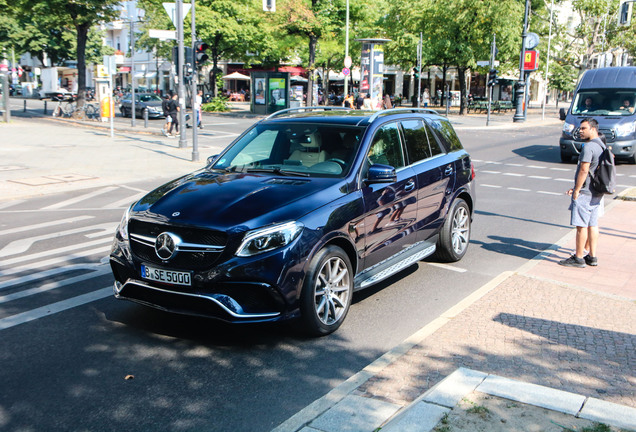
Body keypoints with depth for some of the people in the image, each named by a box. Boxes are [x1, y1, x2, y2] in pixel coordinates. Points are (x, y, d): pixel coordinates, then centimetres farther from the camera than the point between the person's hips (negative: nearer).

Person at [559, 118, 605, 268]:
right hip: (597, 193, 9)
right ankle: (592, 257, 18)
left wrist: (577, 190, -13)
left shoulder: (588, 147, -17)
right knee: (593, 225, 13)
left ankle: (578, 258, 4)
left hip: (585, 193, -9)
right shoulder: (602, 146, 13)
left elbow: (584, 170, -21)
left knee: (581, 226, -2)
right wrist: (577, 188, 19)